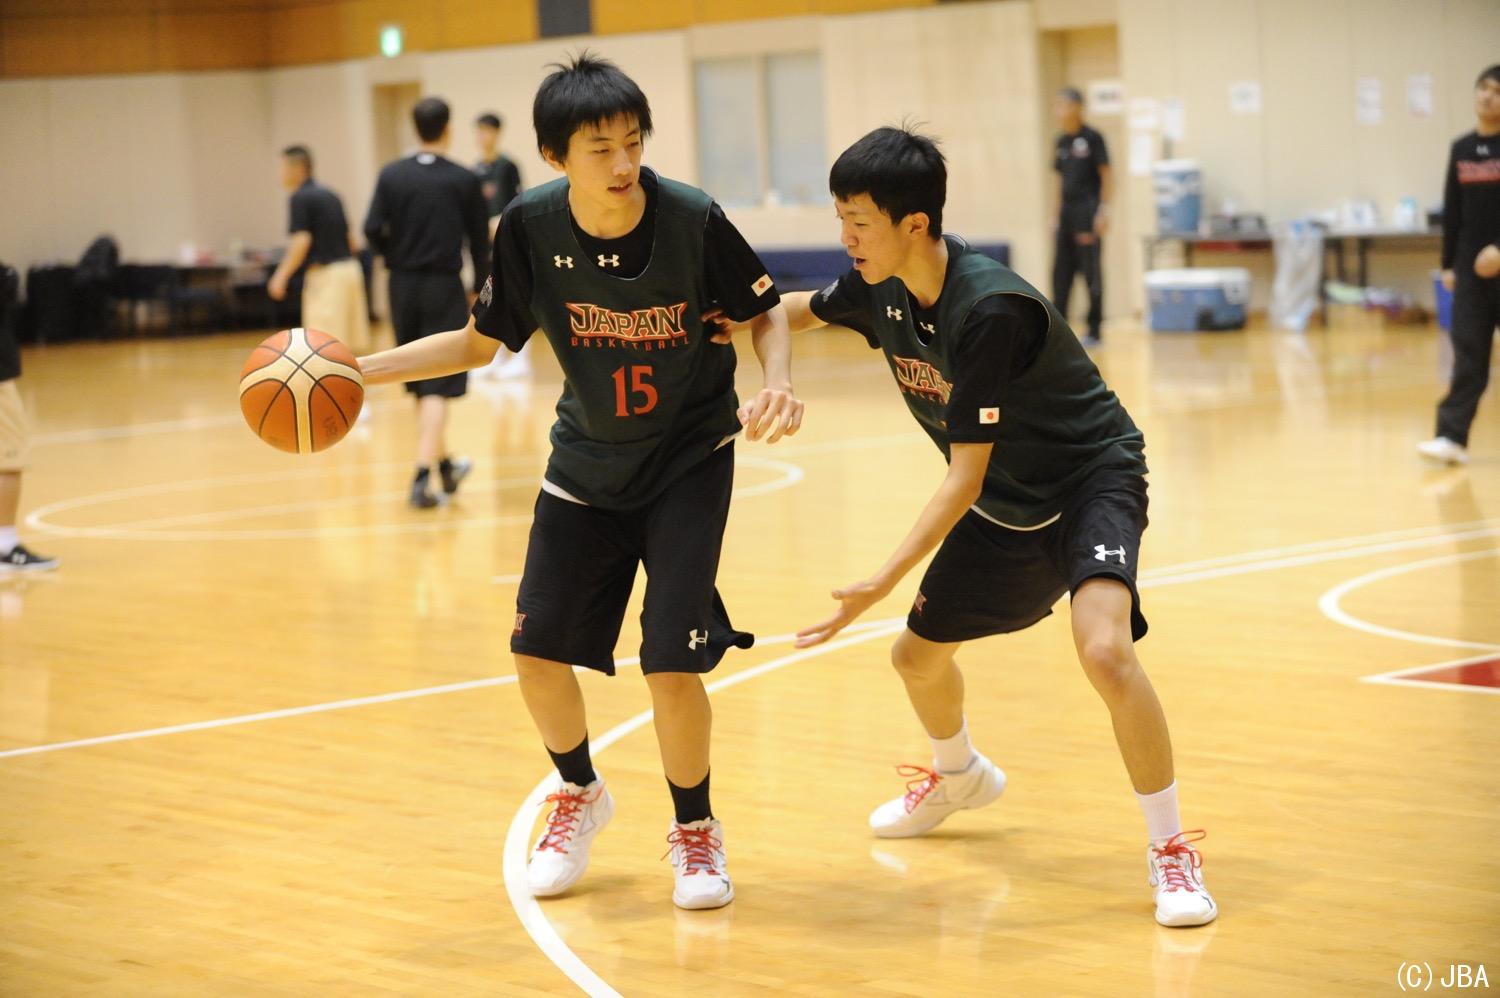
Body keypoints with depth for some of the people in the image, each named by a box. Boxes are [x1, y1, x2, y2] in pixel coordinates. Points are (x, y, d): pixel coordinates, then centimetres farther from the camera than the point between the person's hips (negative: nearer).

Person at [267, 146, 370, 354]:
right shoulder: (329, 195, 16)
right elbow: (352, 242, 16)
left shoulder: (300, 198, -8)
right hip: (349, 268, 8)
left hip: (325, 274, -8)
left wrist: (281, 276, -15)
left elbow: (302, 241, -18)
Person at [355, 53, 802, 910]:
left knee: (673, 664, -11)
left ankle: (695, 828, 16)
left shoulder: (692, 218, -22)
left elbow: (767, 313, -6)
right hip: (587, 460, 3)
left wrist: (778, 385, -26)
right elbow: (479, 343, -2)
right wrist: (357, 370, -11)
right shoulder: (531, 227, -16)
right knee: (539, 649, 3)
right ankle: (580, 794, 34)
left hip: (688, 461, -3)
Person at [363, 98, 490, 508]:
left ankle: (444, 465, 32)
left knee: (421, 385, 17)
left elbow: (373, 230, -7)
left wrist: (396, 259, 11)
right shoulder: (465, 180, -5)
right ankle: (422, 478, -15)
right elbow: (479, 240, -1)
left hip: (403, 286, 4)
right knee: (438, 386, -5)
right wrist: (480, 287, 12)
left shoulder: (391, 175, 0)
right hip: (444, 287, -3)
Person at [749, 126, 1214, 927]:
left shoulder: (988, 312, -33)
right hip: (1006, 507, 8)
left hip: (1091, 477, -8)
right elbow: (803, 310, 16)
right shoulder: (880, 288, -9)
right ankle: (960, 776, 51)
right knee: (917, 656, 17)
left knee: (1104, 650, -32)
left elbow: (965, 477, -30)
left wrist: (882, 583, -33)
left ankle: (1172, 850, -15)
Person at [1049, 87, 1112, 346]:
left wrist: (1104, 209, -14)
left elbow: (1106, 175, -7)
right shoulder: (1061, 141, 12)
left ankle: (1094, 331, 4)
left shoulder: (1092, 138, -7)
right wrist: (1058, 213, 14)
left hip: (1087, 211, -7)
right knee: (1061, 272, 5)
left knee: (1091, 272, -2)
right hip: (1066, 211, 7)